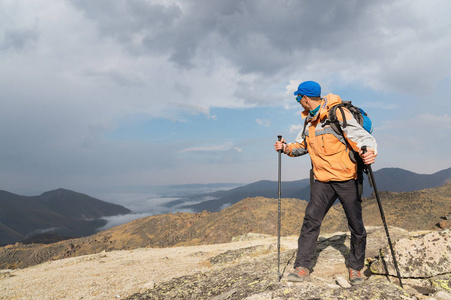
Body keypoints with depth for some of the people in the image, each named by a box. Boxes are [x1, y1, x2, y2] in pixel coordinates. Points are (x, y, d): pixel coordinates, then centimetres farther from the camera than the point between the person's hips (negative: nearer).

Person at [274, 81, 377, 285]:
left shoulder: (338, 114, -14)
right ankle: (303, 267, 0)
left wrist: (369, 152, -42)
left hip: (346, 179, -5)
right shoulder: (309, 119, 9)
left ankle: (355, 268, 27)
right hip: (322, 180, 5)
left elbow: (363, 137, -20)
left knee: (356, 226, 7)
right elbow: (303, 145, 22)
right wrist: (287, 148, 2)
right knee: (311, 220, -6)